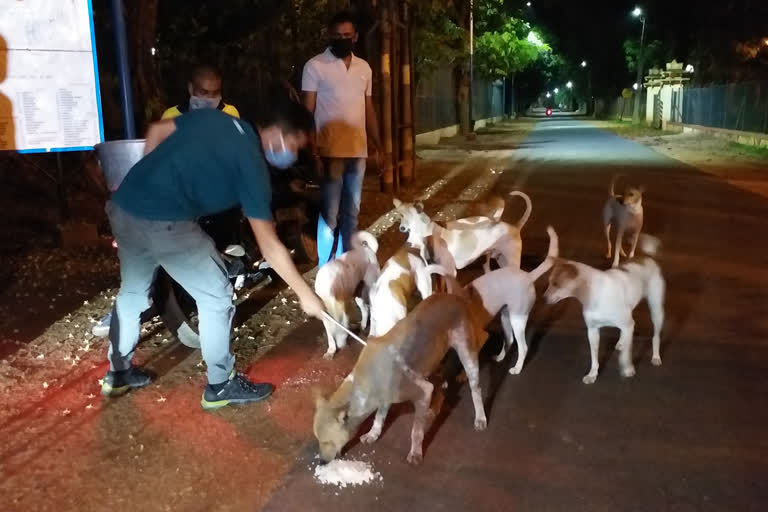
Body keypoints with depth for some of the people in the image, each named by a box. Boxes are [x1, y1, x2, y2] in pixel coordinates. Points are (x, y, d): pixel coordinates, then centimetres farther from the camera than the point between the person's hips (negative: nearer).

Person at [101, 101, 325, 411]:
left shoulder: (214, 116, 13)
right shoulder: (252, 164, -6)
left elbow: (157, 131, 16)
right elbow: (269, 246, -7)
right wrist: (305, 294, 0)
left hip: (122, 207, 8)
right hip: (164, 223, -8)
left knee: (132, 290, 27)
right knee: (216, 297, 8)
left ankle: (118, 373, 44)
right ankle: (220, 385, 21)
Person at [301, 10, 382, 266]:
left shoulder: (364, 67, 12)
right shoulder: (315, 66, -4)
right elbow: (308, 110, -6)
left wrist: (378, 145, 10)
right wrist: (313, 149, -15)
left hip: (359, 150, 5)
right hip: (331, 151, -5)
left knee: (351, 212, 12)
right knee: (330, 214, -3)